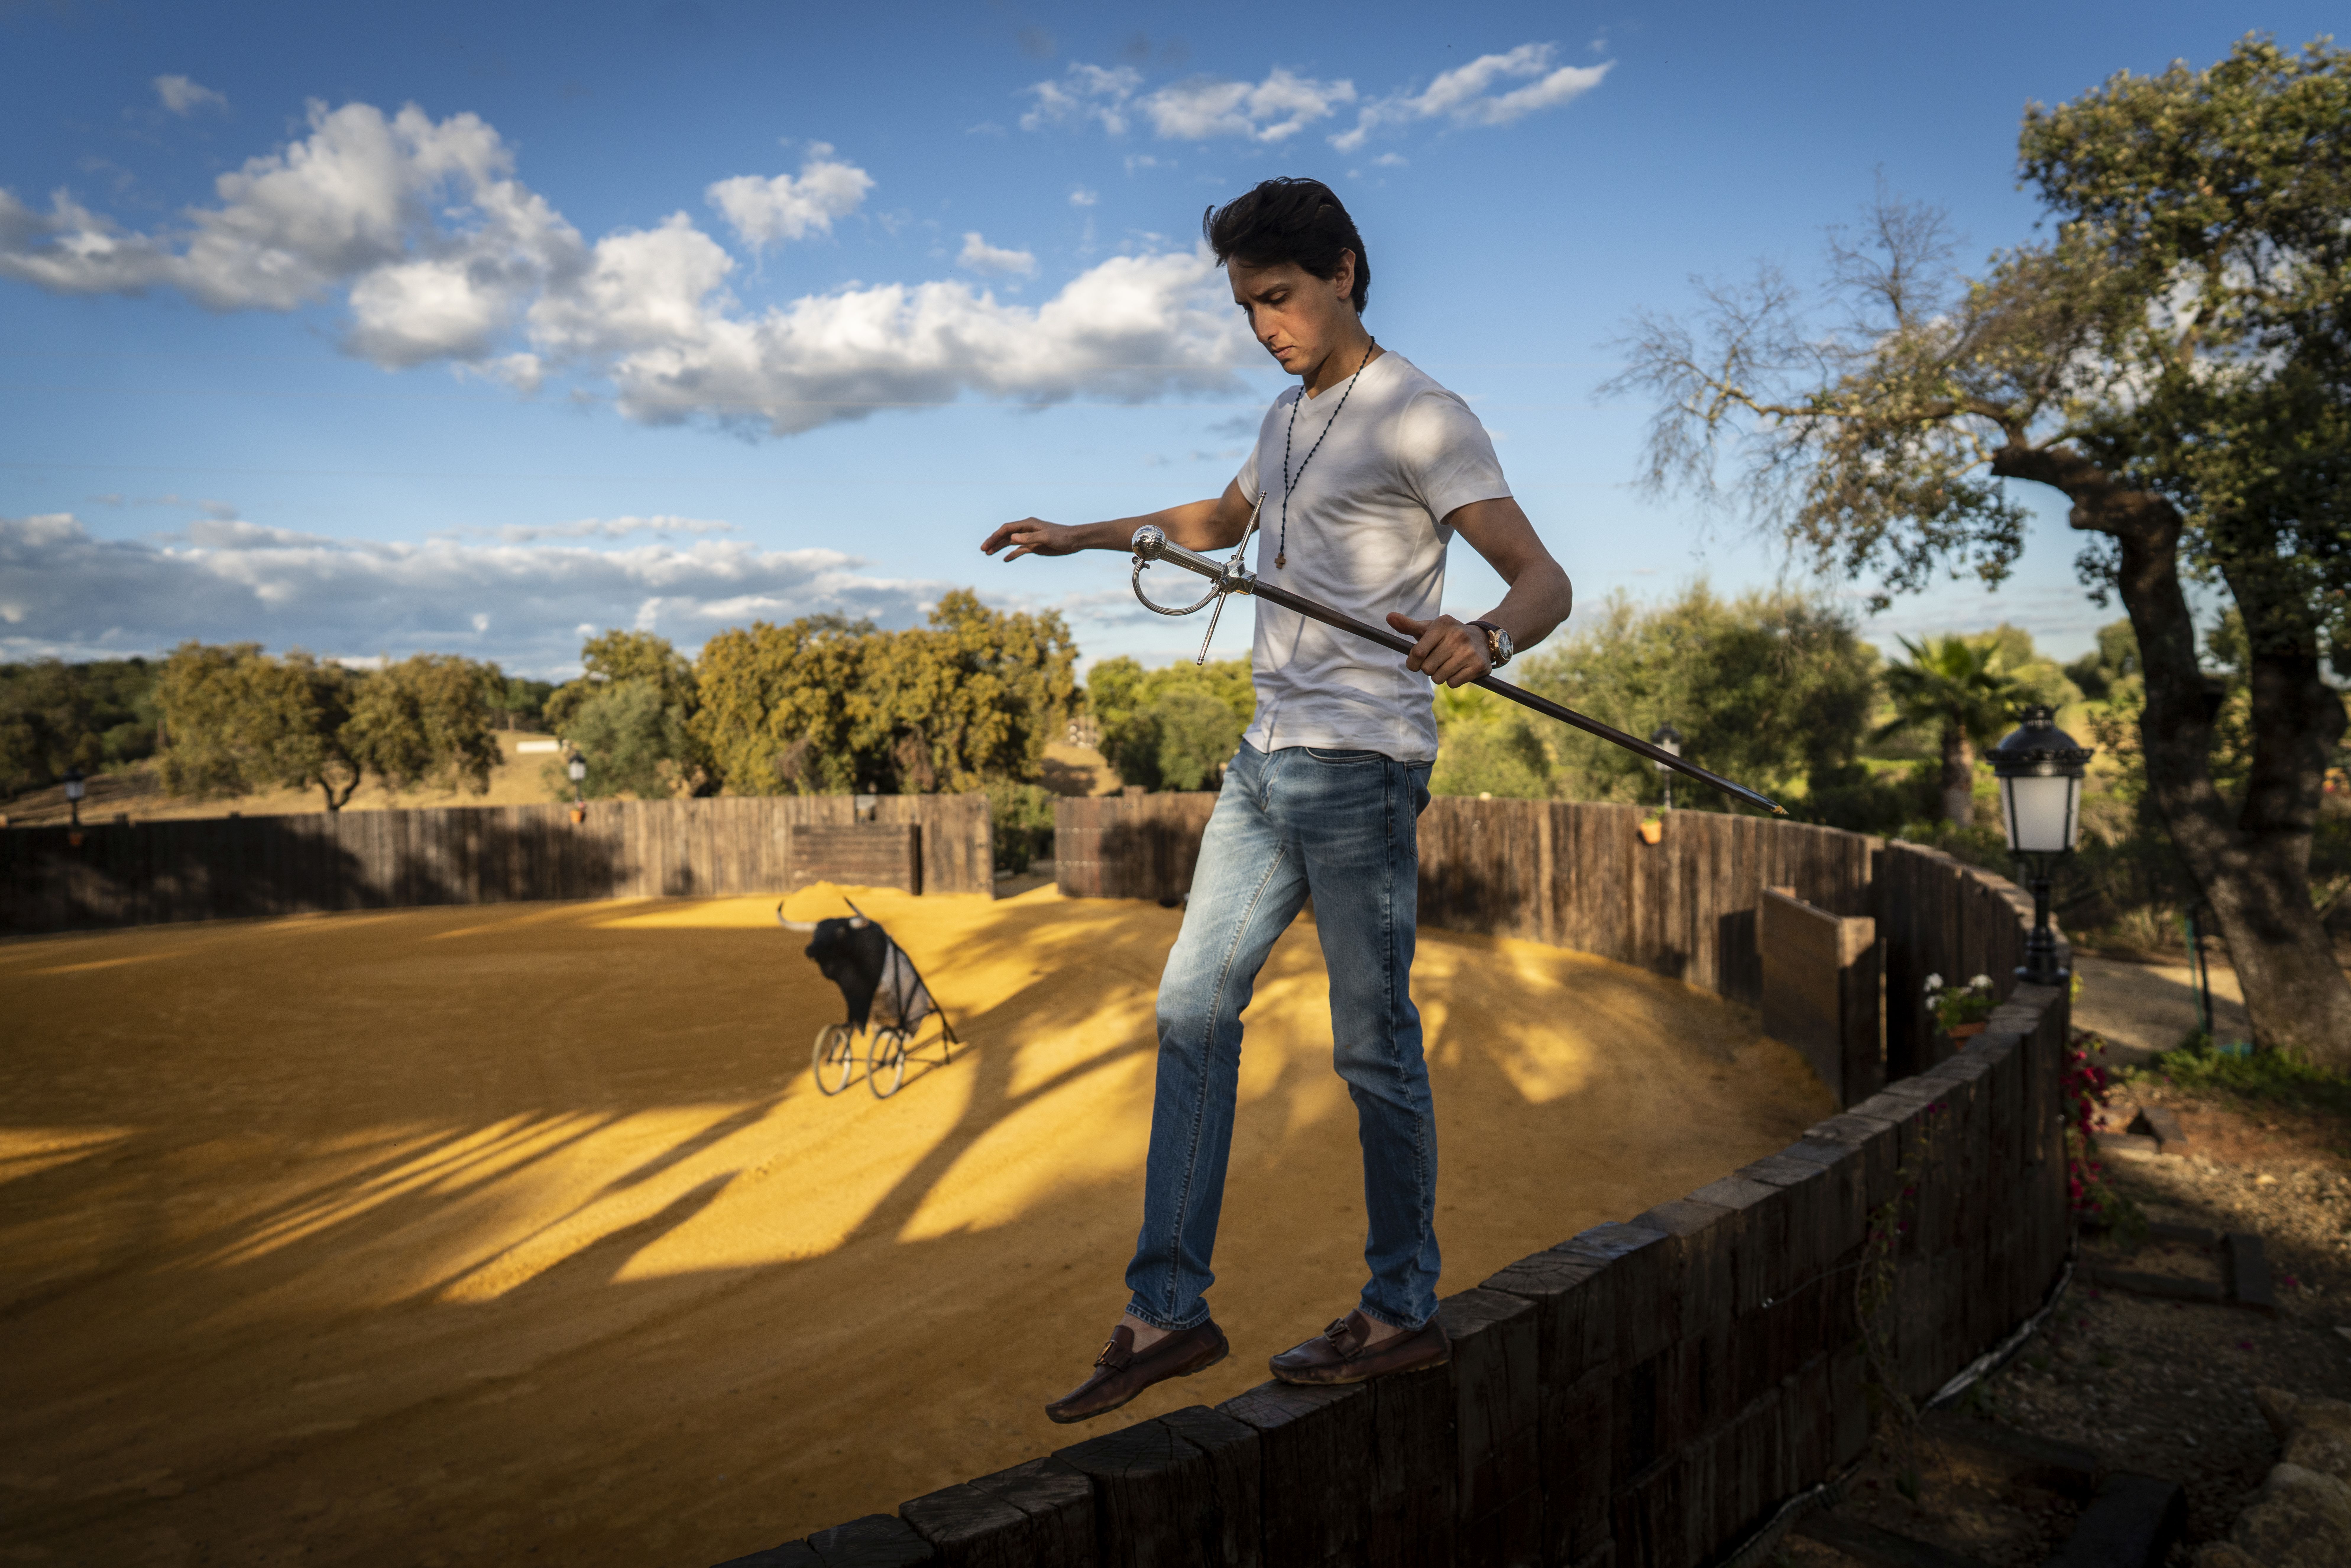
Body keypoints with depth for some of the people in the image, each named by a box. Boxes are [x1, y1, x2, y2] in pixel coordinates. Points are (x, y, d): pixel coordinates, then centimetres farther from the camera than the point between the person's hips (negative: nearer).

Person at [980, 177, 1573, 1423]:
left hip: (1360, 766, -9)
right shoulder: (1286, 420, 20)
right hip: (1266, 760, 9)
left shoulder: (1420, 418, -6)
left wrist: (1480, 638, -36)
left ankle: (1404, 1315, 14)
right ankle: (1166, 1311, 12)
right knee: (1192, 1011, 5)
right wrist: (1078, 538, 38)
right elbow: (1219, 521, 40)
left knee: (1373, 1042, -2)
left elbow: (1546, 580, -14)